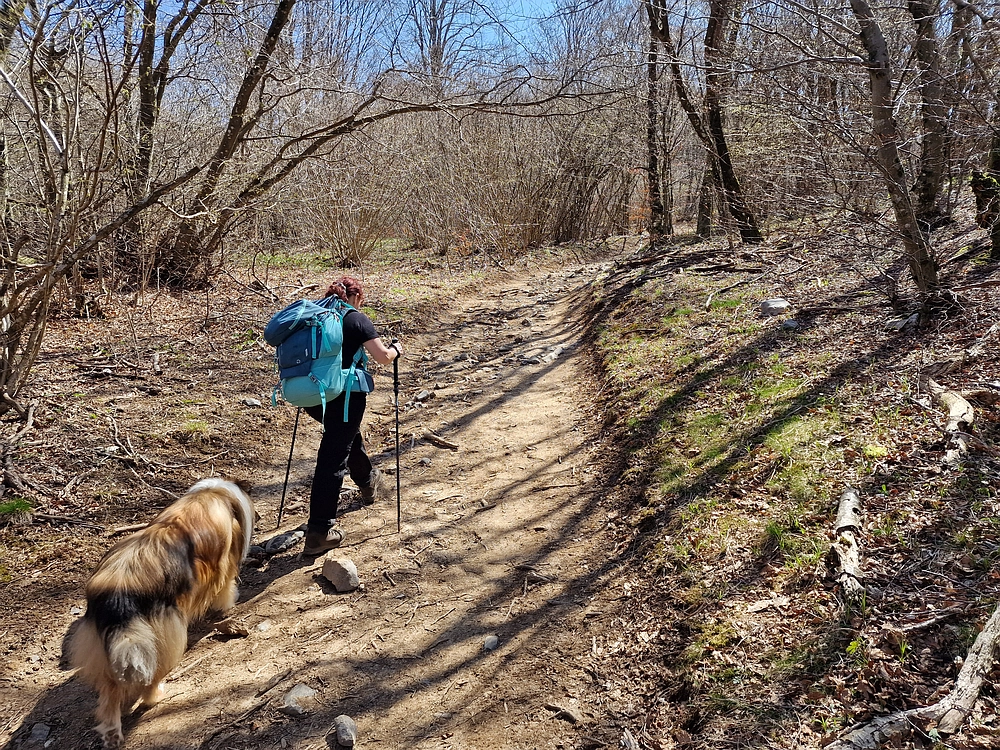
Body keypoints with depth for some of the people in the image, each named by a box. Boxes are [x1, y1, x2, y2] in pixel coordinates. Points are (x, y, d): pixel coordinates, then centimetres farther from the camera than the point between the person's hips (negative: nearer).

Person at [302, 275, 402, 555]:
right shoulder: (357, 319, -3)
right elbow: (383, 357, -7)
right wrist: (396, 349, 13)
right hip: (344, 395, -6)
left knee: (348, 434, 32)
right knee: (333, 459, -4)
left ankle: (367, 481, 53)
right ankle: (320, 532, -4)